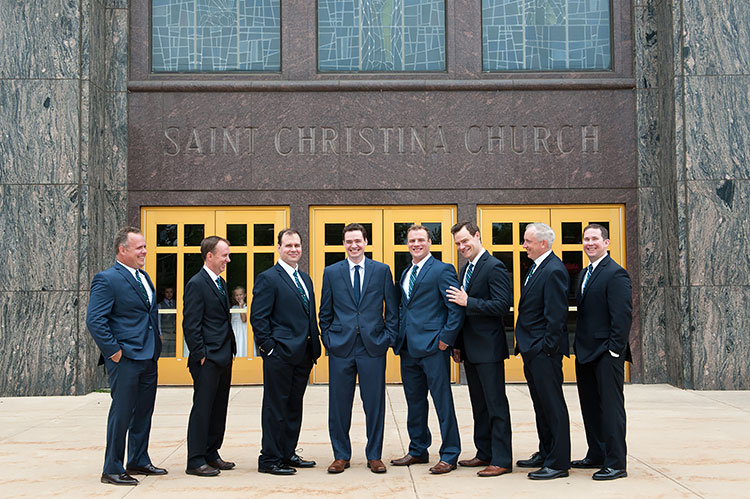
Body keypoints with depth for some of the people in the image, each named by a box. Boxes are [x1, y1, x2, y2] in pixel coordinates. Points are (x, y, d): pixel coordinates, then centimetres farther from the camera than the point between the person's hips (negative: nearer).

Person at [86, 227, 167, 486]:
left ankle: (138, 461, 28)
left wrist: (156, 346, 14)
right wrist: (114, 351, -17)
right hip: (125, 359, -8)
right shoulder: (107, 279, -12)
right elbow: (94, 320, -18)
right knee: (121, 413, -2)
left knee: (144, 412, 15)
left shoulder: (144, 277, 15)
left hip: (148, 358, 8)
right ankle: (112, 469, 8)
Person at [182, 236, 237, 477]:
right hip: (207, 360, -9)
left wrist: (230, 351, 16)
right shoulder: (196, 284, -12)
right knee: (202, 409, -3)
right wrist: (201, 355, -17)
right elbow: (190, 325, -15)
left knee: (219, 409, 13)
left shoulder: (221, 283, 15)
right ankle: (195, 461, 3)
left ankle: (211, 455, 23)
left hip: (224, 358, 9)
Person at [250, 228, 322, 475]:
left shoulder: (305, 279, 16)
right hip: (280, 354, -8)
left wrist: (314, 348, 12)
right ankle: (269, 459, 7)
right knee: (275, 408, -1)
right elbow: (258, 318, -11)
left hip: (302, 355, 8)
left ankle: (288, 454, 24)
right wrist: (269, 348, -15)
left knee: (294, 407, 14)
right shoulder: (268, 278, -7)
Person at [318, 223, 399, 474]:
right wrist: (328, 339, 3)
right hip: (341, 347, 1)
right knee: (339, 404, 5)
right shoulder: (331, 272, 8)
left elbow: (392, 309, 7)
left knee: (374, 404, 4)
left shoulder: (382, 270, 6)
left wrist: (389, 337, -1)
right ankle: (341, 455, 18)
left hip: (373, 346, -1)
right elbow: (325, 312, 11)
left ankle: (374, 456, 16)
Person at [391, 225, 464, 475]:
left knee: (443, 402, -2)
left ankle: (449, 456, 5)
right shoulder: (405, 274, 18)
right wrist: (399, 338, 13)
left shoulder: (442, 270, -6)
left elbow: (456, 309, -11)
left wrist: (445, 339, -14)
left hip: (433, 346, -8)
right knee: (414, 401, 15)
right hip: (408, 348, 8)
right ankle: (417, 451, 26)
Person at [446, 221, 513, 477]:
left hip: (488, 349, -9)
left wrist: (468, 302, -21)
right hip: (471, 350, 9)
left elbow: (502, 305, -21)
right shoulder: (465, 269, 16)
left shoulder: (494, 268, -13)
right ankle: (485, 453, 25)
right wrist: (458, 345, 16)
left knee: (496, 405, -4)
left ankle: (502, 460, 1)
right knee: (479, 405, 16)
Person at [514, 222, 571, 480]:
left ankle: (558, 462, 3)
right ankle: (546, 454, 28)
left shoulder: (554, 271, -16)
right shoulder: (536, 268, 16)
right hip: (532, 351, 10)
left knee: (553, 405, -3)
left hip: (544, 352, -10)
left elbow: (556, 315, -19)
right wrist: (525, 345, 16)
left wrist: (547, 347, -18)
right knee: (541, 405, 17)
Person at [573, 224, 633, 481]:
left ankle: (616, 463, 2)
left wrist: (614, 349, -18)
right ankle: (597, 456, 25)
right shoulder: (584, 274, 16)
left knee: (611, 407, -4)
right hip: (586, 353, 9)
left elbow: (623, 315, -16)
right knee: (590, 406, 14)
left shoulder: (616, 274, -12)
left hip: (606, 354, -9)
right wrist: (578, 345, 14)